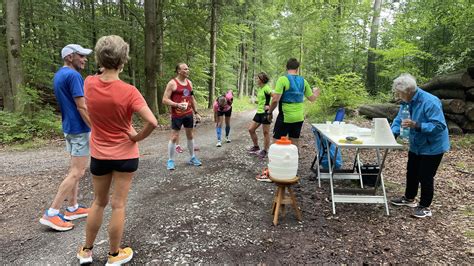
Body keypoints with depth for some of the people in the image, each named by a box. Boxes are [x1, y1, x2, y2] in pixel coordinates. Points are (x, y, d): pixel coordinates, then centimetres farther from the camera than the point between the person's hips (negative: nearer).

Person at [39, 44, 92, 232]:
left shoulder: (58, 75, 13)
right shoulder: (73, 75, -17)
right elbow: (81, 107, -21)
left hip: (69, 127, 10)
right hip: (80, 129, -10)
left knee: (74, 170, 15)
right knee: (77, 173, -6)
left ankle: (72, 208, 23)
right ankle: (51, 213, -3)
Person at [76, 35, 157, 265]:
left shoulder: (89, 84, -8)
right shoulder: (129, 91, -20)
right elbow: (152, 122, -28)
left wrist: (105, 69, 8)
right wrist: (136, 137, -13)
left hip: (98, 155, 4)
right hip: (125, 155, -3)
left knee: (99, 202, 21)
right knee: (118, 205, 8)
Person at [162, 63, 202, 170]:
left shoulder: (189, 82, 10)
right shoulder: (172, 83, -9)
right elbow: (165, 100, -13)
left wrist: (196, 112, 14)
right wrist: (177, 105, -24)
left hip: (189, 114, 6)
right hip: (177, 115, -6)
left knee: (190, 135, 13)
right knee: (174, 137, -3)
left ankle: (192, 158, 25)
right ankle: (170, 161, 9)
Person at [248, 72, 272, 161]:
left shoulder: (266, 88, -14)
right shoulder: (259, 88, 12)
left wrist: (270, 106, -22)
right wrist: (256, 101, 9)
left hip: (265, 112, -9)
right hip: (259, 112, 9)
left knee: (266, 132, 2)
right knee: (251, 129, 10)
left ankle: (265, 151, 15)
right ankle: (256, 147, 26)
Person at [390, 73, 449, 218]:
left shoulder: (430, 102, -28)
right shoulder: (407, 102, -4)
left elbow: (439, 126, -31)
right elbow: (399, 119, 1)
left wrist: (416, 125, -41)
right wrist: (393, 133, -17)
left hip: (432, 147, -8)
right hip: (416, 146, 8)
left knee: (425, 177, 1)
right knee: (412, 173, 20)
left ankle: (425, 207, 19)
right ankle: (409, 198, 39)